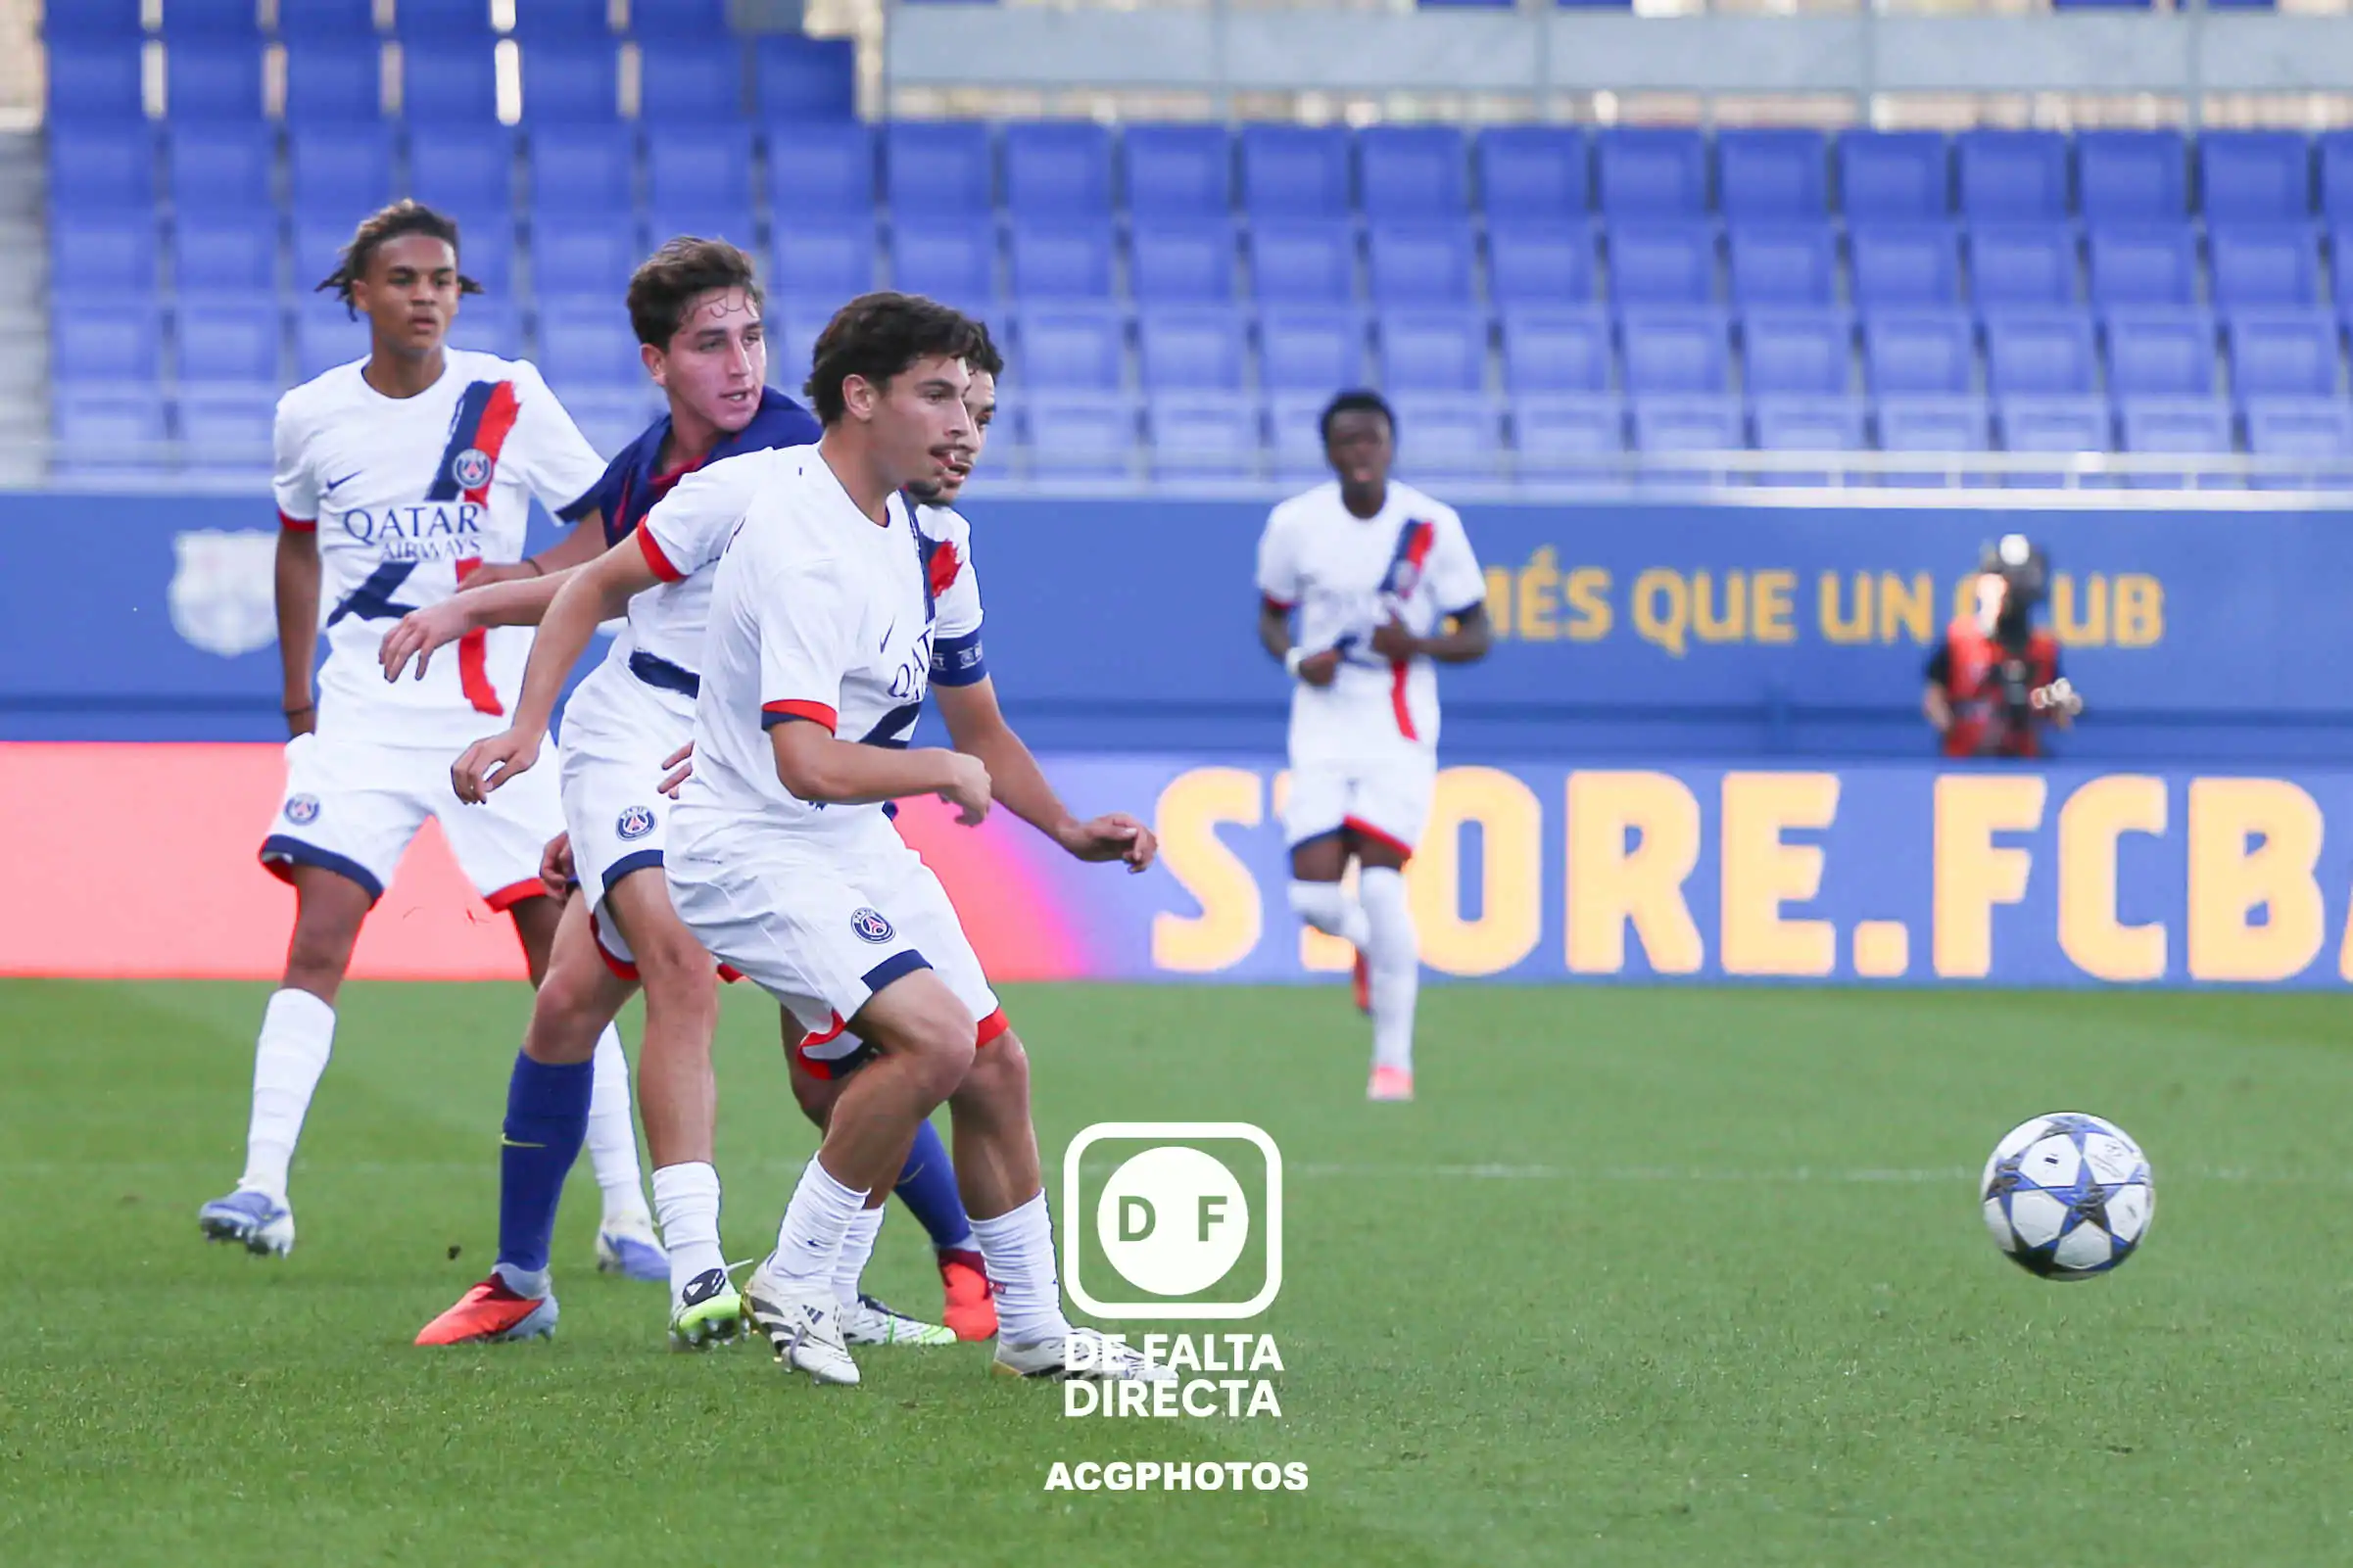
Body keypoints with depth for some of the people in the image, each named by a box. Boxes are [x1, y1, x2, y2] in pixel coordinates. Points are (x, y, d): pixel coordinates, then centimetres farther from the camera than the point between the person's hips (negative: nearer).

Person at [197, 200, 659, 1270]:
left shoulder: (508, 400, -3)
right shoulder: (311, 415, 3)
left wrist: (529, 575, -17)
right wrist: (298, 701, 19)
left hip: (496, 713, -1)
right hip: (364, 714, 1)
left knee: (563, 952, -2)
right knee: (317, 941, -13)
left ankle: (625, 1214, 5)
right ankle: (262, 1188, -15)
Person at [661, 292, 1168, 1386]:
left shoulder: (899, 521, 6)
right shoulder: (804, 547, -26)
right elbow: (810, 764, -35)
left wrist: (1068, 828, 15)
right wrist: (950, 771, -19)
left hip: (858, 844, 9)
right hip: (751, 849, -9)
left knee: (992, 1065, 9)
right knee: (933, 1037, -25)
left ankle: (1032, 1329, 24)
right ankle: (795, 1283, -9)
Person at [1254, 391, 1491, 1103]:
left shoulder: (1432, 527, -4)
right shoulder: (1294, 523, 0)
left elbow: (1476, 636, 2)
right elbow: (1270, 616, 14)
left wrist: (1419, 644, -19)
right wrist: (1297, 658, -8)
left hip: (1400, 735, -2)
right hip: (1322, 731, 2)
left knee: (1381, 877, -16)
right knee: (1313, 893, -9)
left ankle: (1394, 1059, -5)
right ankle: (1374, 945, 30)